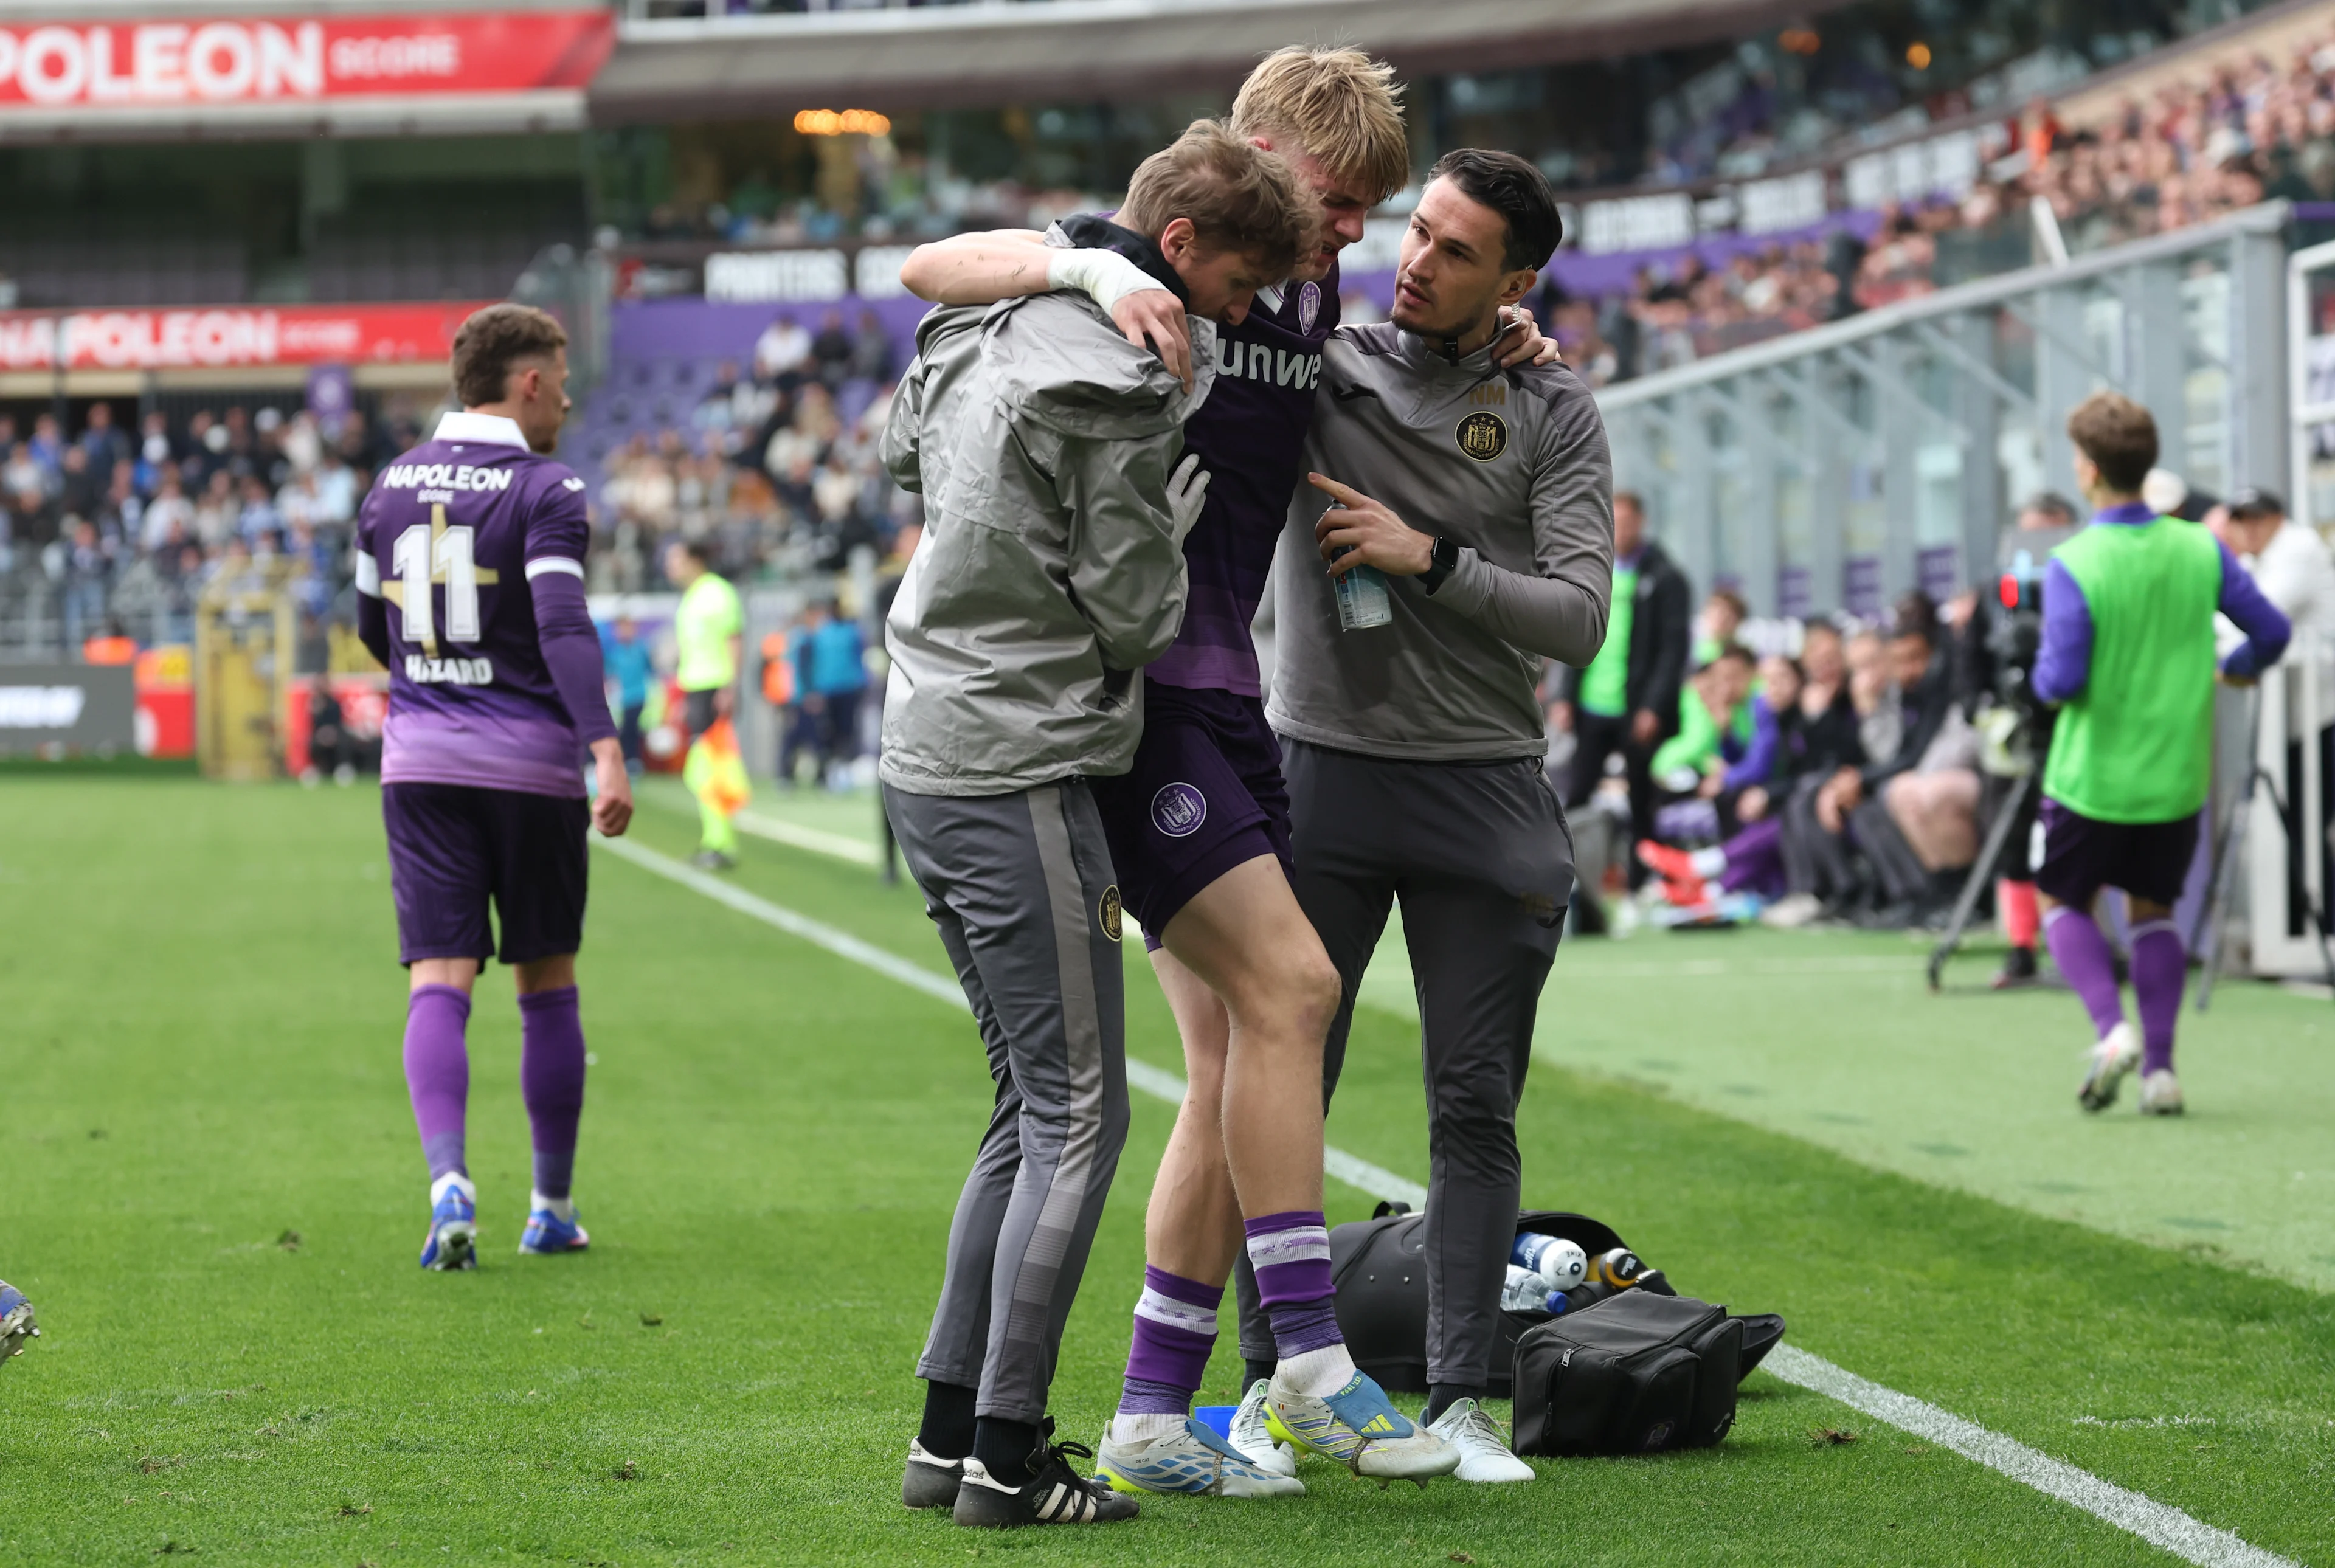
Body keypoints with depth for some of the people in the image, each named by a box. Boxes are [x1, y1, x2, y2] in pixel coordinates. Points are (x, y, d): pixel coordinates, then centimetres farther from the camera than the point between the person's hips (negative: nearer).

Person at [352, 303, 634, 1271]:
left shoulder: (392, 485, 9)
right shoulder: (545, 491, -8)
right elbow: (564, 627, -21)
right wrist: (606, 749, -27)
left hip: (421, 762, 3)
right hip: (530, 764, -3)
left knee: (439, 983, -2)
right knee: (547, 988, 10)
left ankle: (447, 1182, -23)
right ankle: (551, 1208, 18)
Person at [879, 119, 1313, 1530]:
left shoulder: (984, 331, 12)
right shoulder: (1119, 382, -16)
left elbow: (904, 450, 33)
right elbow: (1137, 615, -13)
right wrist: (1177, 490, 3)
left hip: (928, 757, 10)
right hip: (1021, 768, -10)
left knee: (1033, 1106, 16)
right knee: (1079, 1116, -4)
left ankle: (951, 1434, 17)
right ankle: (1006, 1458, -5)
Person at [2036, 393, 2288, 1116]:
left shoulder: (2074, 567, -19)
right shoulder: (2200, 550, -5)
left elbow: (2061, 682, -21)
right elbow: (2272, 632, 0)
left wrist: (2042, 671, 3)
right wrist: (2233, 668, 22)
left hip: (2092, 778, -4)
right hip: (2177, 777, 4)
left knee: (2062, 901, 17)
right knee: (2153, 909, 20)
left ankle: (2112, 1028, -5)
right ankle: (2159, 1064, 10)